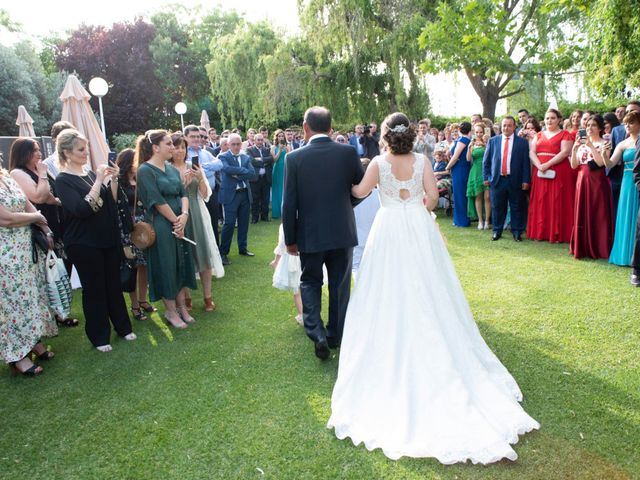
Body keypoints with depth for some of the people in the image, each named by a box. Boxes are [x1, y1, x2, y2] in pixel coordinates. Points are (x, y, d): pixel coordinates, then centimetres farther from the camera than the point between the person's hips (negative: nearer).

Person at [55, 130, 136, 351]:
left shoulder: (90, 174, 9)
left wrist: (113, 180, -5)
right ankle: (99, 336, 19)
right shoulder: (63, 180, -10)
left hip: (108, 238, 6)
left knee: (114, 284, 13)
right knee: (94, 289, 4)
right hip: (84, 243, -6)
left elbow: (112, 203, 9)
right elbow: (82, 210, -23)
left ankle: (122, 326, 27)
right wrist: (99, 181, -23)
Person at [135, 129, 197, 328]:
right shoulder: (145, 170, -11)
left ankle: (181, 306, 26)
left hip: (180, 223, 7)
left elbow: (183, 194, 5)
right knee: (166, 266, 3)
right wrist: (175, 221, -10)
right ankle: (170, 311, 18)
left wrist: (184, 215, -12)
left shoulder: (172, 169, 10)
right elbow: (157, 201, -16)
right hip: (161, 226, -7)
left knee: (182, 264, 12)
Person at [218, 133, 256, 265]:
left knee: (244, 223, 13)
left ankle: (242, 248, 27)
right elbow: (226, 168, -24)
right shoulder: (223, 157, -3)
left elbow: (252, 173, -4)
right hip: (231, 194, -5)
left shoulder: (246, 158, 11)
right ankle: (223, 252, 2)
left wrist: (237, 174, -14)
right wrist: (243, 170, -16)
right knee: (229, 223, -7)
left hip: (245, 194, 5)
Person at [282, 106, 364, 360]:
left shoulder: (294, 158, -10)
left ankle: (317, 334, 2)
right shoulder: (349, 152, -7)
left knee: (310, 282, 17)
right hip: (343, 232, 1)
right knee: (340, 286, 16)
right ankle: (335, 336, 29)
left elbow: (289, 203, -9)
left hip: (310, 234, -1)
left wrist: (290, 239, 1)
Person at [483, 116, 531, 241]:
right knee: (497, 207, 7)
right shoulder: (492, 141, 8)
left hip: (515, 180, -1)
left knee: (516, 208, 5)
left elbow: (526, 162, 1)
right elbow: (486, 161, 9)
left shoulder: (522, 142, 4)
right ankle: (497, 231, 19)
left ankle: (517, 232, 16)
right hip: (497, 179, 1)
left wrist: (526, 180, -5)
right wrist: (486, 177, 3)